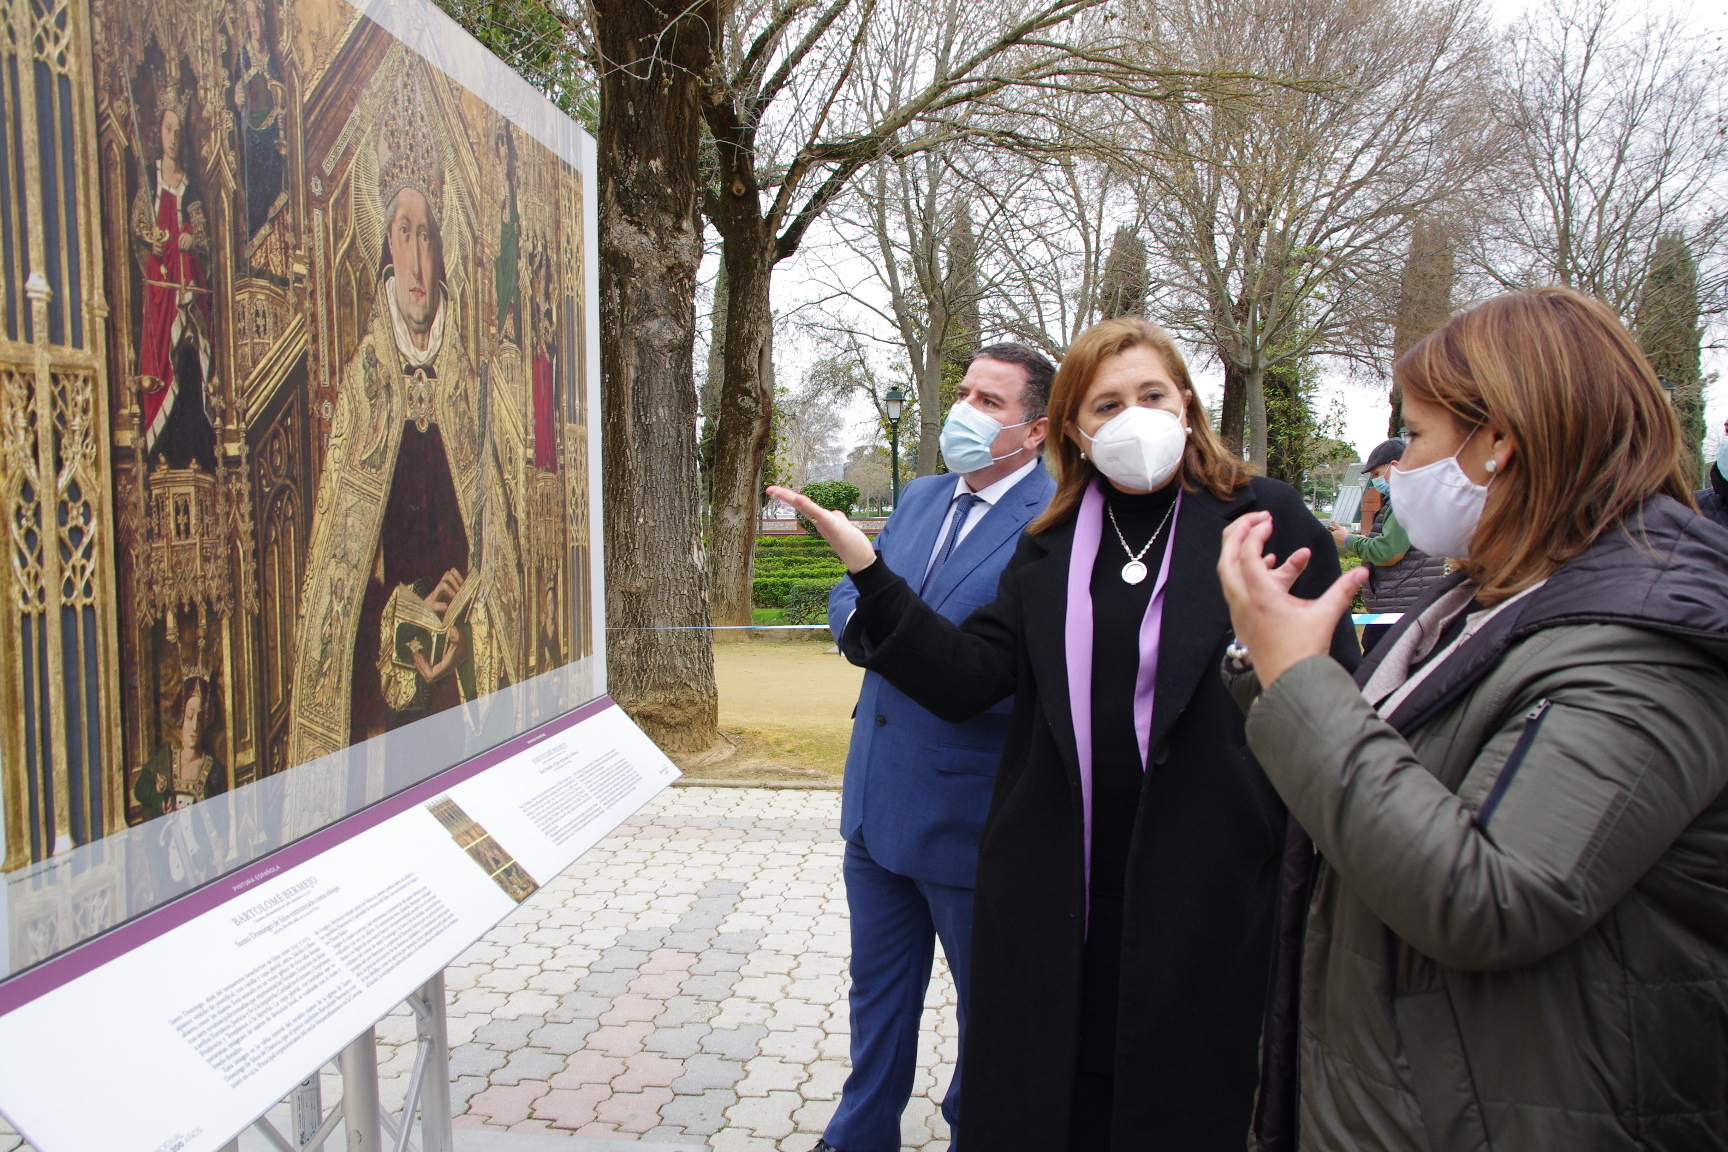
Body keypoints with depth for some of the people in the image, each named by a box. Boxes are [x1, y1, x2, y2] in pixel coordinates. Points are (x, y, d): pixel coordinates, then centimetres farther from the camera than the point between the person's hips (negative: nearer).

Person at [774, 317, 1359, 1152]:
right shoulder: (1048, 547, 8)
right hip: (1054, 900, 3)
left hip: (1200, 894, -2)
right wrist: (869, 572, -10)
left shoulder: (1267, 520, -2)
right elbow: (967, 677, -2)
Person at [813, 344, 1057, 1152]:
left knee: (988, 1002, 16)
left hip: (971, 812, -7)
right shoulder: (919, 498, 9)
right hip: (878, 800, 7)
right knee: (879, 986, 24)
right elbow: (846, 600, 11)